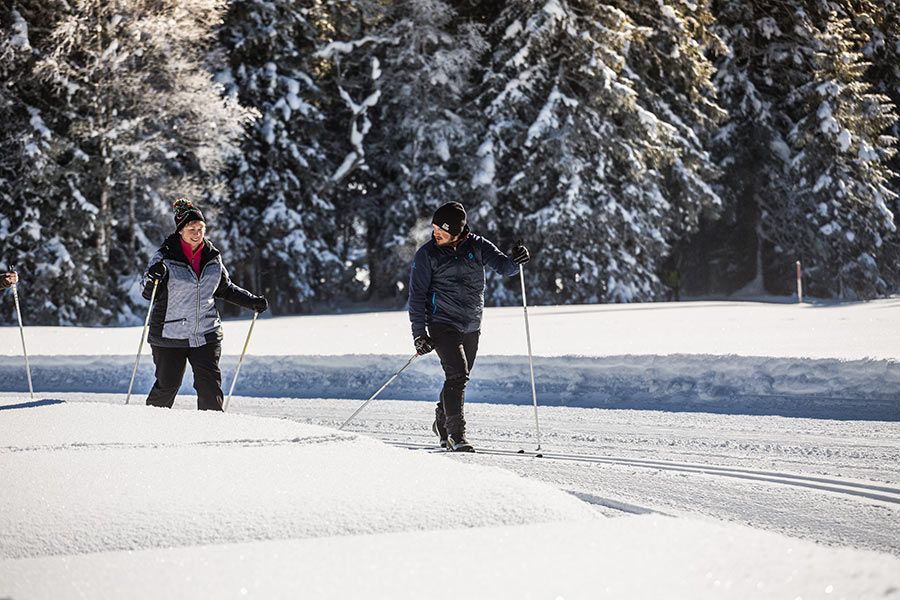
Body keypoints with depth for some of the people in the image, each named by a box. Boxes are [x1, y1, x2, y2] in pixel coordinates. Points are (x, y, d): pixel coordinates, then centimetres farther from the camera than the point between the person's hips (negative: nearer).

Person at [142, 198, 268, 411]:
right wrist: (153, 279, -36)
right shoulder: (165, 257, -9)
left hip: (206, 335, 3)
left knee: (210, 388, -5)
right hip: (170, 336, -3)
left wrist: (252, 301, 9)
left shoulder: (212, 258, 4)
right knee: (167, 387, 3)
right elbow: (150, 294, -15)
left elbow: (225, 288, 19)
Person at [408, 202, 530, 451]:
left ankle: (442, 422, 36)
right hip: (442, 325, -4)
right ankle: (456, 433, -17)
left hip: (472, 327, 4)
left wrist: (515, 261, -31)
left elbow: (503, 266, -7)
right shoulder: (427, 255, -7)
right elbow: (417, 295, -6)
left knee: (460, 379, 14)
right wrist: (419, 334, -13)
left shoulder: (476, 246, -1)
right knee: (457, 375, -19)